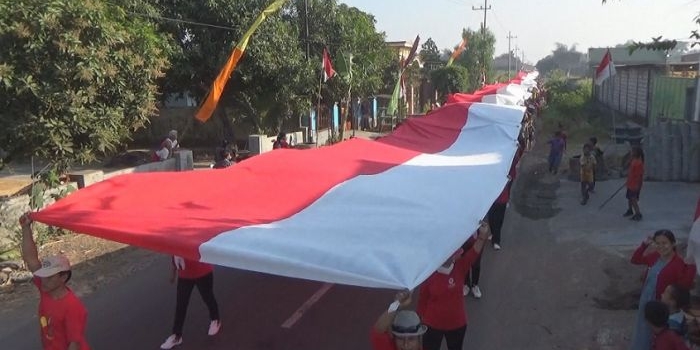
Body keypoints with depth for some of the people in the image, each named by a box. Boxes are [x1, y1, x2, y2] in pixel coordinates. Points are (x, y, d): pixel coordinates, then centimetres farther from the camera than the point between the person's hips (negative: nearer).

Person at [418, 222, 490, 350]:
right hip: (433, 325, -3)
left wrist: (482, 236, -46)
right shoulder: (429, 275, -17)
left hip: (457, 323, 3)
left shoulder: (460, 268, -12)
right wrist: (422, 322, -1)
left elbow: (474, 252, -29)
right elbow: (422, 299, -7)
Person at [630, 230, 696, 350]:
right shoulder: (654, 256, -4)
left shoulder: (678, 263, -23)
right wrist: (644, 245, -3)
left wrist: (691, 267, -39)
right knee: (644, 330, 25)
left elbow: (685, 285, -29)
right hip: (646, 300, 7)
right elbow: (635, 260, 6)